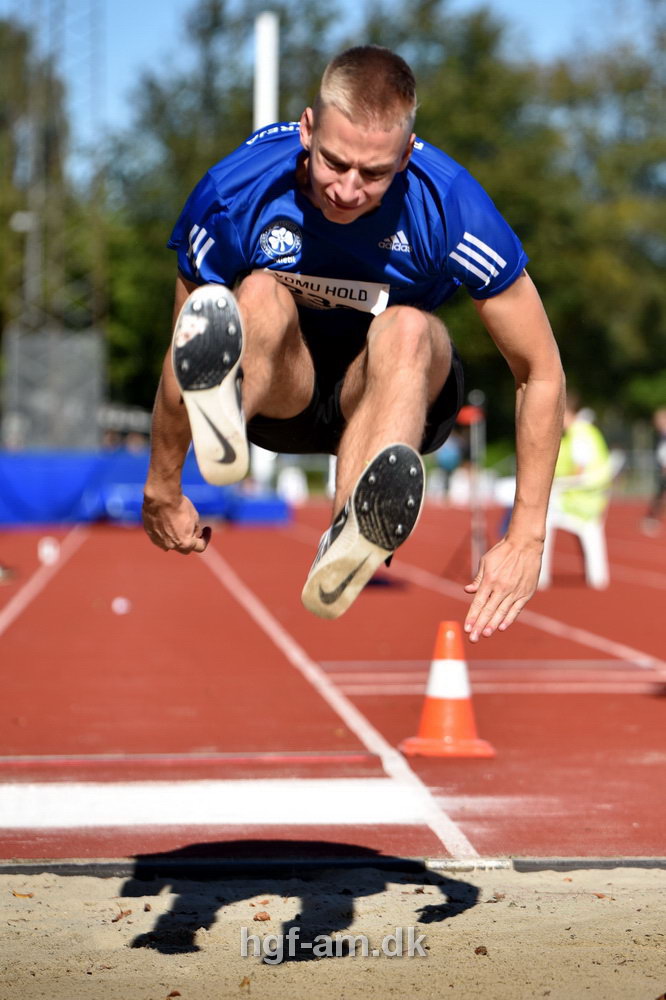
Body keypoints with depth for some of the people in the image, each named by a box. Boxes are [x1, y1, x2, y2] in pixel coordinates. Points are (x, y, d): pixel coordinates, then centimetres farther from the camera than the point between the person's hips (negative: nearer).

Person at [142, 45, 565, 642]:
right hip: (280, 392, 1)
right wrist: (163, 490, -2)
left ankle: (349, 542, -61)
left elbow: (541, 373, -19)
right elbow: (181, 357, -9)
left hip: (401, 390, -1)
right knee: (260, 292, -31)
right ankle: (222, 413, -64)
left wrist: (525, 542, -22)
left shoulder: (450, 206, -26)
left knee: (407, 329, -36)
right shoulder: (234, 192, -23)